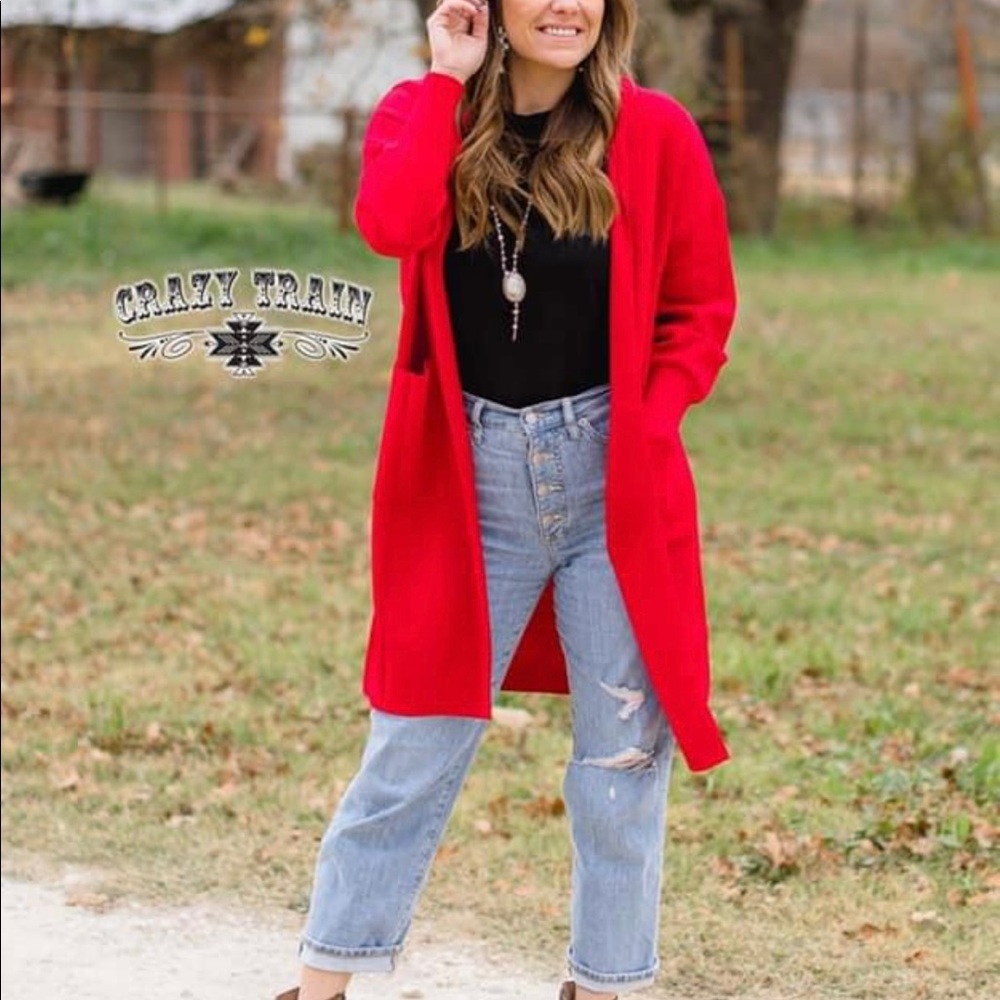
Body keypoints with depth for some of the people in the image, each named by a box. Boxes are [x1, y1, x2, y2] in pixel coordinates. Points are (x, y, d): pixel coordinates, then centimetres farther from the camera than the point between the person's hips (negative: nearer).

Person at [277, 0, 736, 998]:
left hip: (612, 478, 0)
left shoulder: (654, 132, -1)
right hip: (469, 479, 0)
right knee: (414, 742, 5)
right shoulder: (420, 113, 1)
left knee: (622, 752, 7)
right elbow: (389, 226, -21)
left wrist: (653, 420, -8)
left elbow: (702, 305, 6)